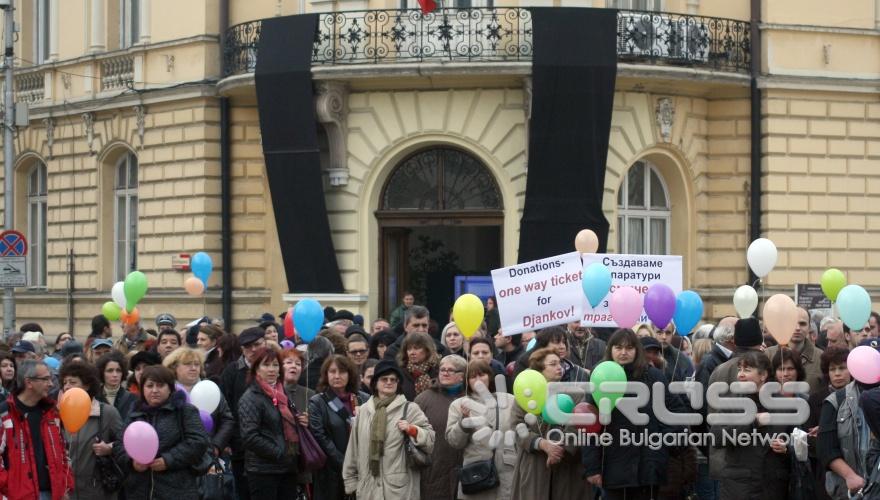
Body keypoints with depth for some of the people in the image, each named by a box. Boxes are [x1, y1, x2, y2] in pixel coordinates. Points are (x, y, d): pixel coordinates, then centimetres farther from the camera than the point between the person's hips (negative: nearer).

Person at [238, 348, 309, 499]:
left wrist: (302, 423, 6)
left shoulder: (282, 394, 16)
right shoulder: (250, 398, -7)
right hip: (263, 469, -7)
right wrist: (279, 453, -16)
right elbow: (250, 436, -17)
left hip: (288, 469, 7)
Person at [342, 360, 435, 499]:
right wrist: (350, 480, 15)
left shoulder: (410, 409, 1)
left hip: (399, 487, -4)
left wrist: (412, 430, -18)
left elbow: (430, 438, -1)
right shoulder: (363, 410, 12)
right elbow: (353, 447, 16)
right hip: (368, 487, 4)